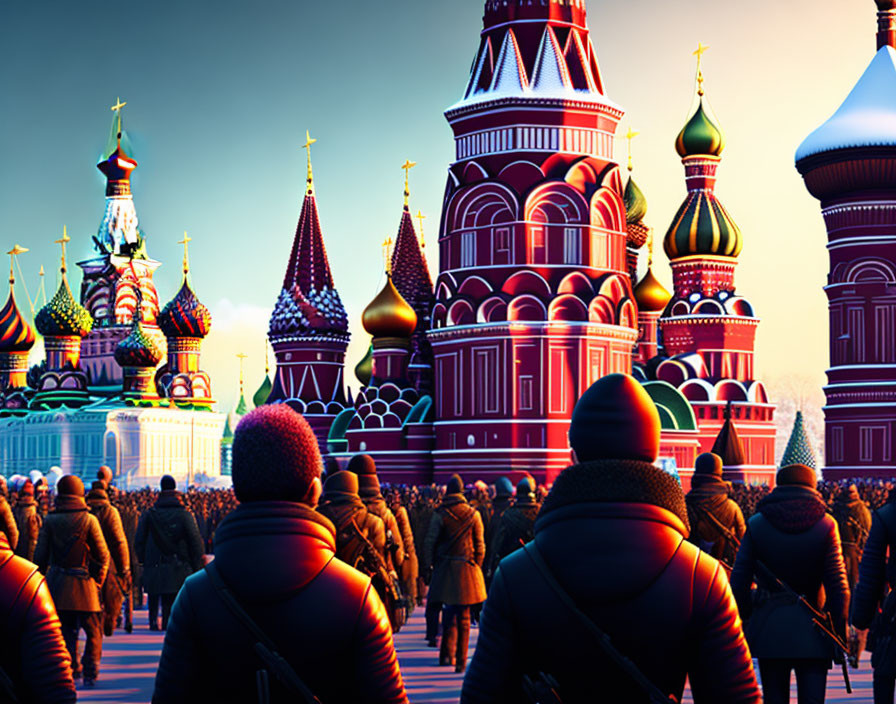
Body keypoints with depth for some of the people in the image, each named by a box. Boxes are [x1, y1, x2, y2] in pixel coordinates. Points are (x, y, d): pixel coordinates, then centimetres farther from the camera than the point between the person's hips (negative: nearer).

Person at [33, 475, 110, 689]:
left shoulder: (50, 521, -2)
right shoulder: (89, 519, -8)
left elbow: (40, 555, 0)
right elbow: (102, 555, -6)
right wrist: (98, 581, 6)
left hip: (58, 583, 3)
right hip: (83, 583, -3)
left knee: (66, 630, 13)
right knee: (93, 631, 8)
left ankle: (71, 670, 8)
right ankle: (90, 673, 5)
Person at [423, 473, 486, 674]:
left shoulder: (440, 514, -6)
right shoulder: (473, 514, 0)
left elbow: (429, 543, -6)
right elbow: (480, 546, 4)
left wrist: (429, 564, 5)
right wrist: (476, 567, 14)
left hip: (445, 569, -1)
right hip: (467, 568, 1)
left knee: (449, 612, 11)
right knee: (464, 617, 7)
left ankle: (447, 653, -3)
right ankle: (461, 661, 8)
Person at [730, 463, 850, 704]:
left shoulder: (756, 524, 1)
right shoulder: (825, 524, -3)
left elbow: (739, 582, 0)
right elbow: (838, 585, -6)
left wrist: (745, 621, 11)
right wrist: (840, 633, 0)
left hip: (768, 629, 1)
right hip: (812, 630, -1)